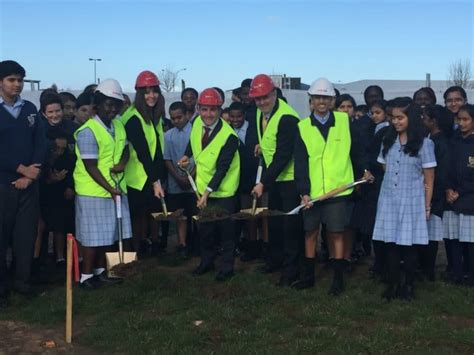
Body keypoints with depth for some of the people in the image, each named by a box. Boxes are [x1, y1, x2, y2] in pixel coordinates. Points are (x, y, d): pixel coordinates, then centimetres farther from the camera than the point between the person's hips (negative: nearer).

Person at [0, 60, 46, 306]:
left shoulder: (30, 109, 10)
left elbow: (40, 144, 6)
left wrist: (29, 175, -5)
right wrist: (22, 169, -11)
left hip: (28, 182, 4)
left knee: (27, 233, 7)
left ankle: (22, 280, 20)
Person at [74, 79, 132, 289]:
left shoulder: (118, 125, 6)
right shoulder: (87, 131, -17)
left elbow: (125, 149, 16)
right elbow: (90, 167, -19)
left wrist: (122, 163, -7)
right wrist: (109, 189, -21)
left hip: (115, 187, 7)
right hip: (93, 191, -7)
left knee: (107, 234, 13)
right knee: (94, 236, -1)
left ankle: (100, 271, 26)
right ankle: (86, 276, 12)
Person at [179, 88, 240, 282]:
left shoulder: (229, 137, -25)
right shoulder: (197, 123, -6)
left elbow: (222, 169, -25)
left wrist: (208, 191, -29)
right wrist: (187, 155, 7)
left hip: (223, 191, -6)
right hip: (202, 188, 6)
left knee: (225, 230, 5)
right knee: (205, 228, 16)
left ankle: (227, 267, 19)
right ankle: (206, 262, 32)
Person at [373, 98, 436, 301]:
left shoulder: (424, 143, -4)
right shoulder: (388, 141, 10)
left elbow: (429, 180, -1)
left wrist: (427, 207, 0)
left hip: (411, 202, -3)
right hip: (388, 200, 4)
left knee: (409, 245, 2)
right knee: (390, 244, 3)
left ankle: (408, 285, 17)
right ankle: (393, 285, 14)